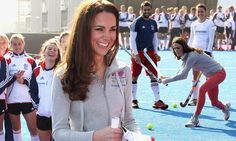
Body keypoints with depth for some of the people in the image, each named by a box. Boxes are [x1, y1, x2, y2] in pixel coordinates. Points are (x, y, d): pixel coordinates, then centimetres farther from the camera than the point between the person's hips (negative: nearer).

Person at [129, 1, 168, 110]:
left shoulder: (153, 23, 11)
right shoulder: (137, 22, -5)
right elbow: (132, 39, -9)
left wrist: (155, 52, 10)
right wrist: (135, 54, -15)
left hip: (150, 52, 5)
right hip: (138, 53, -5)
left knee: (154, 76, 0)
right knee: (134, 76, 3)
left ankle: (157, 101, 2)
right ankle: (133, 100, 15)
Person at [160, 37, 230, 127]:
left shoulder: (192, 56, -29)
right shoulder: (185, 57, -2)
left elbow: (182, 75, -33)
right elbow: (183, 76, 0)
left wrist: (167, 80, -27)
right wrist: (168, 78, -10)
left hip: (219, 73, -9)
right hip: (210, 76, 9)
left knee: (202, 90, -30)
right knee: (214, 103, 14)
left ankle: (195, 119, -25)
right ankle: (225, 108, 49)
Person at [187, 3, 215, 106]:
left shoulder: (209, 23, -3)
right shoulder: (194, 24, 11)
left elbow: (211, 39, -7)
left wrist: (208, 52, -15)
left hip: (205, 51, -4)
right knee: (195, 76, 6)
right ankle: (194, 99, 11)